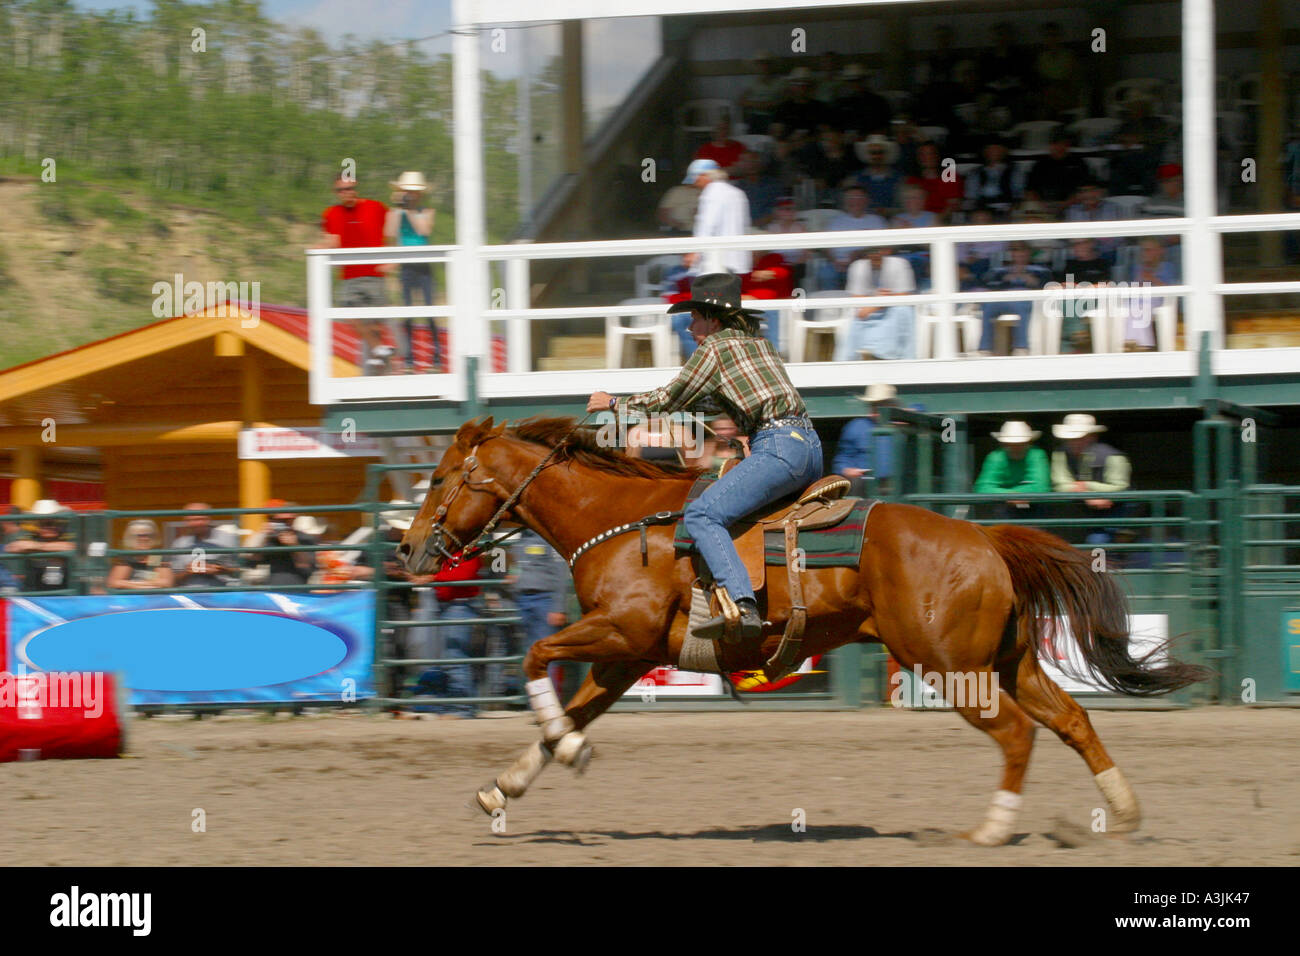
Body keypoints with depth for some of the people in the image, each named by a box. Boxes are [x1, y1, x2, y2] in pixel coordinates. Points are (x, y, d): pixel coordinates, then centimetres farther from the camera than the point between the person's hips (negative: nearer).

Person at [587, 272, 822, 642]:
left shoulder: (714, 348, 1)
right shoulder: (760, 343, 24)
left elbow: (669, 401, 7)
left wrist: (615, 403, 18)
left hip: (778, 447, -9)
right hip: (811, 445, 9)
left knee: (701, 515, -18)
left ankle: (743, 607, -35)